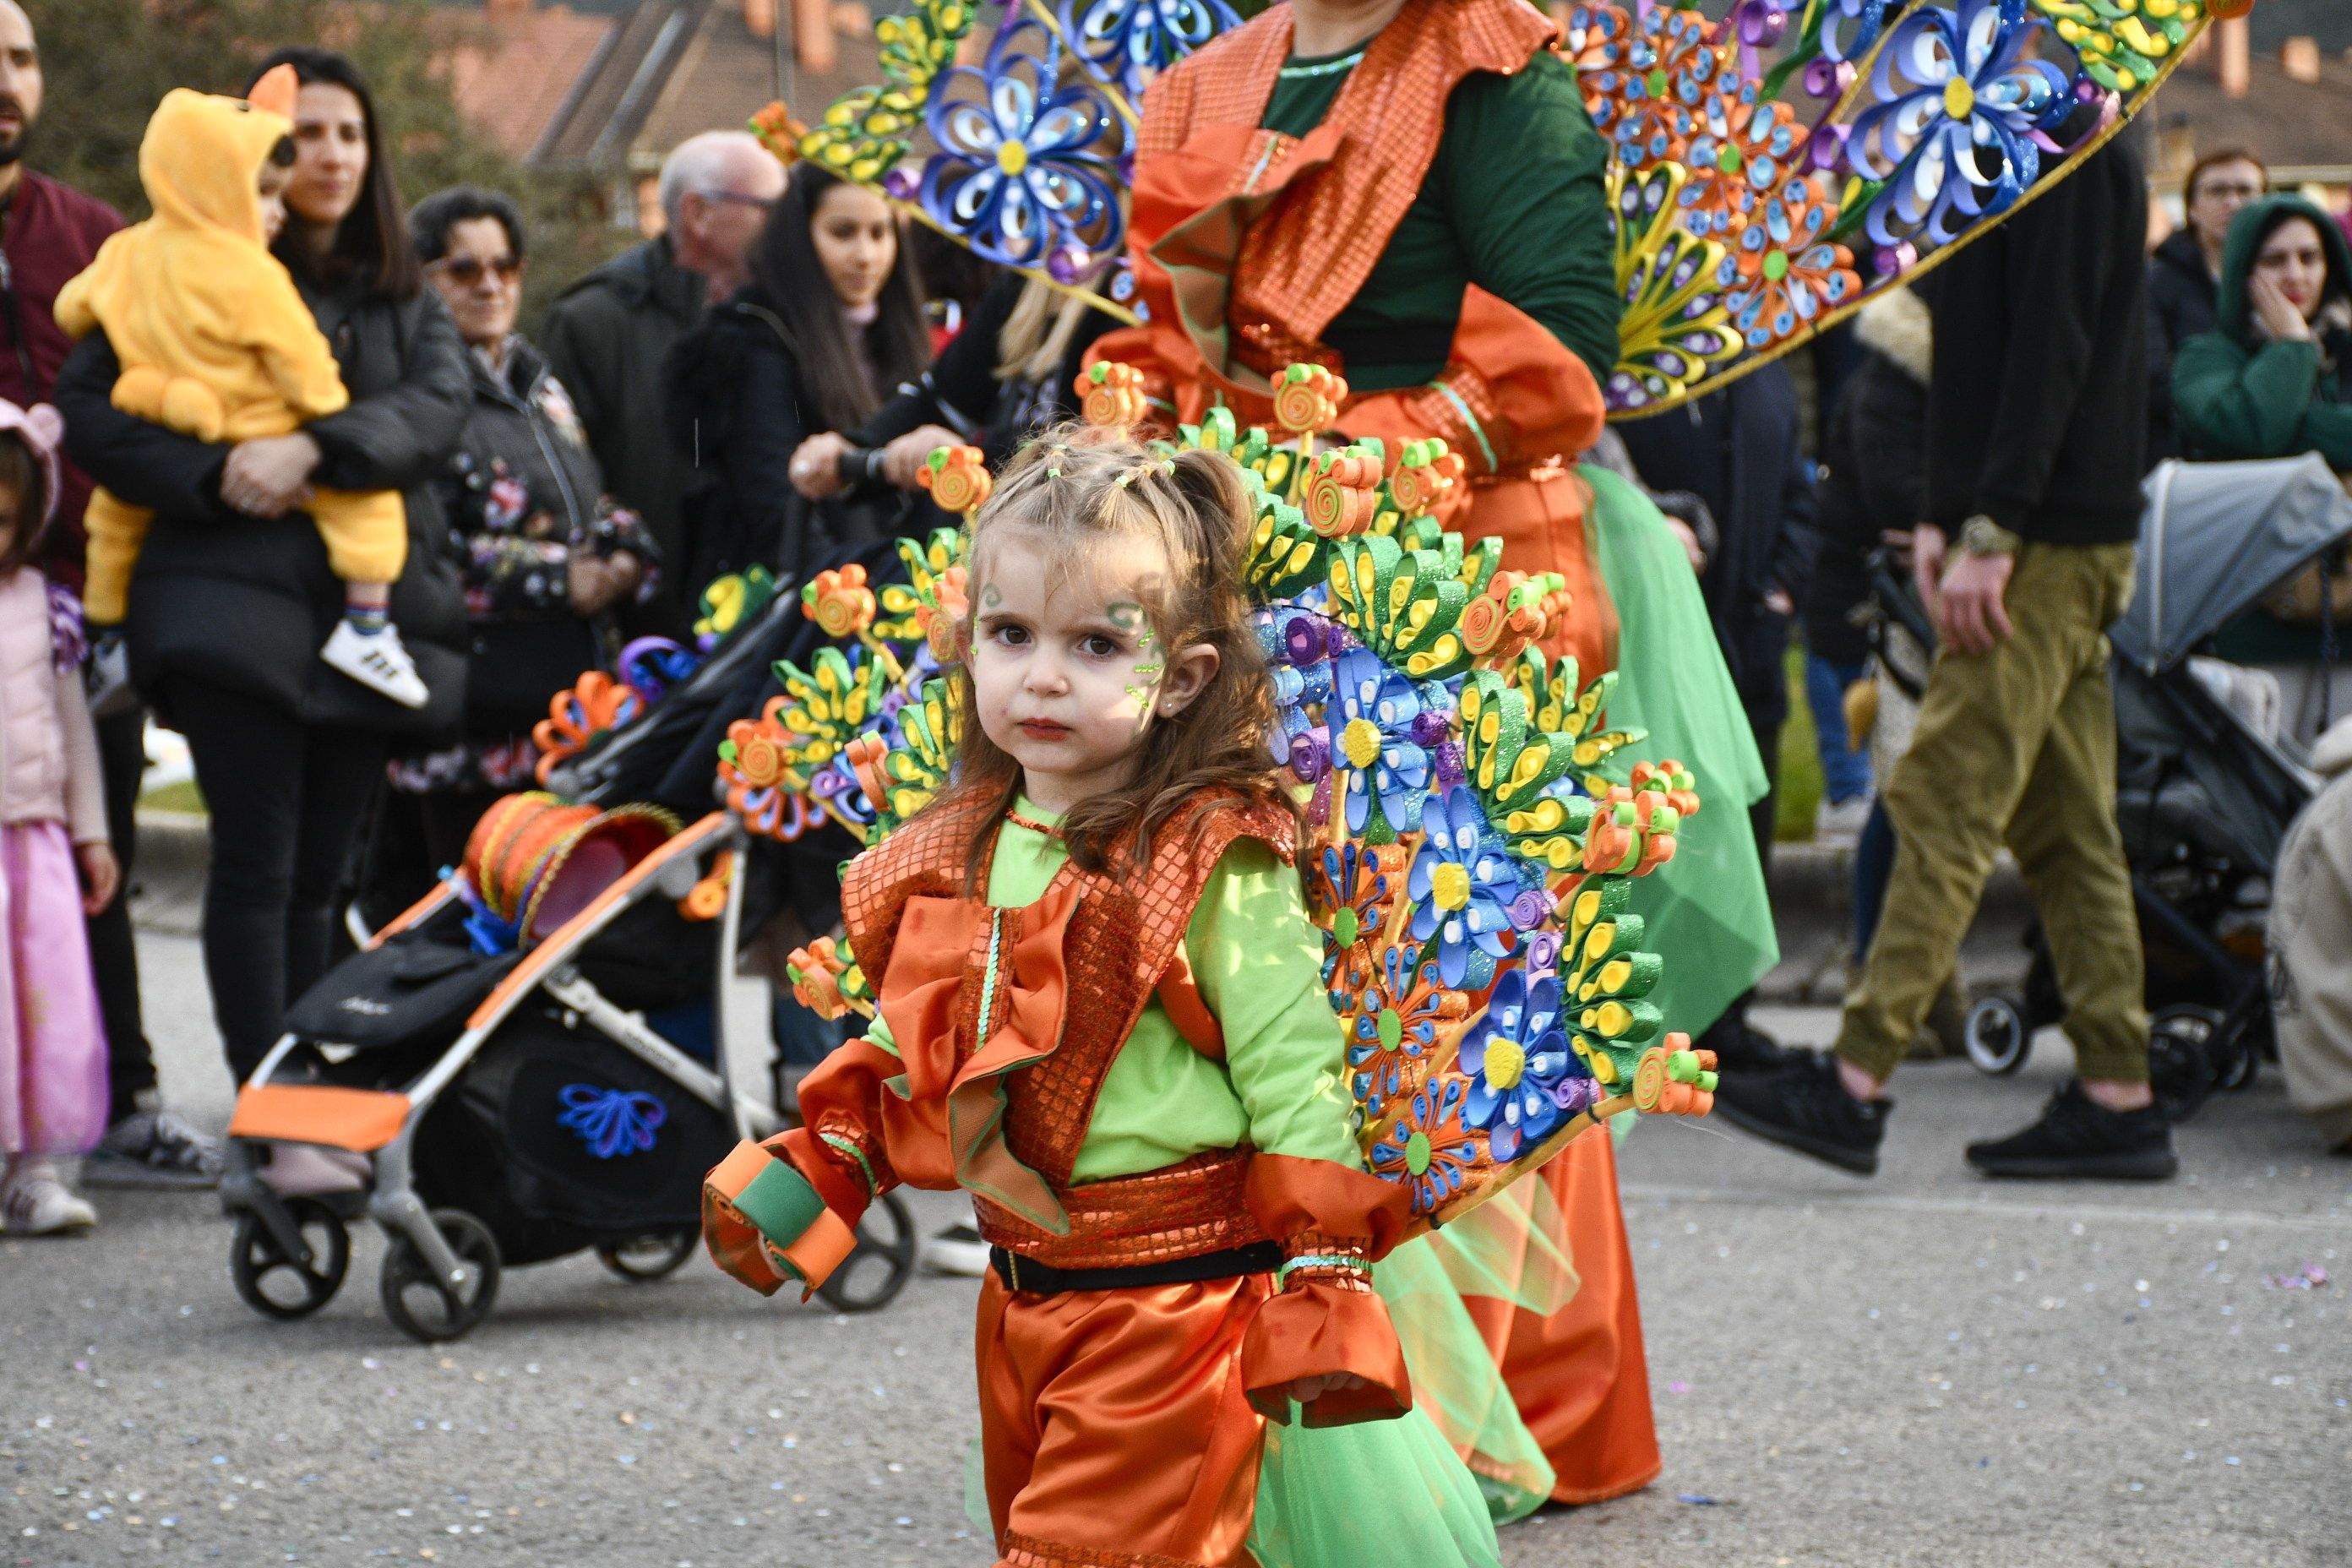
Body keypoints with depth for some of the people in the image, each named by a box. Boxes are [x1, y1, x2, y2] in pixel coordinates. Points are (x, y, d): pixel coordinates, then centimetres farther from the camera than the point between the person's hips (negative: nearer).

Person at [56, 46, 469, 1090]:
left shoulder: (402, 294, 16)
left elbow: (440, 405, -2)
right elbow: (86, 406, -1)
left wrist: (314, 448, -19)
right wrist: (211, 477, -15)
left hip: (372, 605, 4)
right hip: (236, 601, -4)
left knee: (315, 875, 6)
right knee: (257, 863, -10)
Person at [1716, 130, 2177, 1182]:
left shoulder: (2068, 143, -12)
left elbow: (2052, 349, -19)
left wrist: (1991, 531, -22)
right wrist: (1946, 515, 14)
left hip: (2046, 542, -10)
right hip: (2056, 545, 10)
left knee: (1945, 802, -11)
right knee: (2062, 820, 9)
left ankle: (1856, 1085, -11)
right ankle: (2117, 1099, 10)